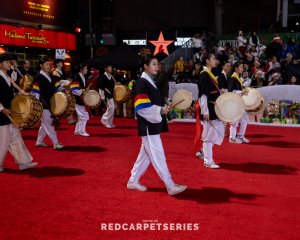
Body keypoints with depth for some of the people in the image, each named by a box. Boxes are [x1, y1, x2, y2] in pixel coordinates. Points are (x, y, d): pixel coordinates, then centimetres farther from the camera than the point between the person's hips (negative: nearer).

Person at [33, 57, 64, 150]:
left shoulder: (50, 76, 11)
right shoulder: (38, 77, -11)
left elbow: (54, 89, 18)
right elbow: (35, 93, -13)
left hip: (51, 104, 8)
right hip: (44, 105, -8)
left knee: (45, 124, 16)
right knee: (49, 124, -4)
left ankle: (39, 141, 28)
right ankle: (56, 143, -3)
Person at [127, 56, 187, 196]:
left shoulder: (150, 81, 14)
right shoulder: (141, 83, -16)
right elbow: (141, 107, -22)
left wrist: (162, 108, 7)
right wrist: (160, 111, -22)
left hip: (152, 124, 10)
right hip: (148, 125, -10)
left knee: (146, 154, 17)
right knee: (157, 156, -4)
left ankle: (133, 181, 28)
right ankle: (171, 186, 2)